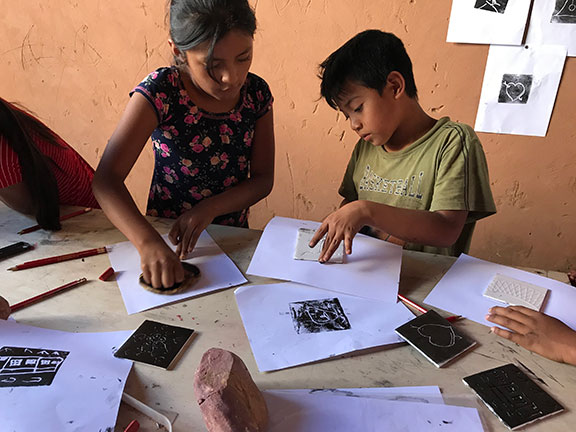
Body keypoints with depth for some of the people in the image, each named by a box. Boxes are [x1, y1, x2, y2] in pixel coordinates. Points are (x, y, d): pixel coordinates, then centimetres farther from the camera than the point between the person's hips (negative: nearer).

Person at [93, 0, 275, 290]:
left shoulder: (256, 92, -5)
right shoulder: (160, 92, -16)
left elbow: (262, 179, -3)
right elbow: (107, 179, -22)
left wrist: (210, 208, -20)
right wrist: (148, 243, -39)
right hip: (164, 235, 0)